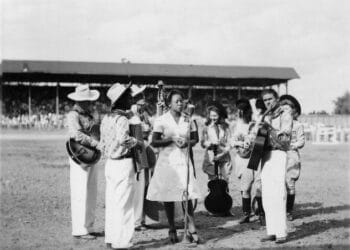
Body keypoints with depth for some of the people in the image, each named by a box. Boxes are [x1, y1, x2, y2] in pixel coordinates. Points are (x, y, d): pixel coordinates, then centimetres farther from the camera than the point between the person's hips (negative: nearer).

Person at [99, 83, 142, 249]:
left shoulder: (106, 118, 11)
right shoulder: (121, 119, -16)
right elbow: (122, 138, -33)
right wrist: (136, 142, -18)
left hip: (110, 163, 9)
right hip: (124, 164, -9)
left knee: (111, 203, 14)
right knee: (124, 204, -2)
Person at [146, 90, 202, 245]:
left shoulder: (188, 120, 8)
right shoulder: (161, 120, -2)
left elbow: (195, 139, 15)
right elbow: (154, 142, -4)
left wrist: (186, 142, -6)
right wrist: (171, 139, -15)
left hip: (184, 161, 2)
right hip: (167, 161, -2)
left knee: (188, 195, -6)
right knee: (168, 196, 5)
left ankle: (192, 230, -4)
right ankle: (172, 229, 18)